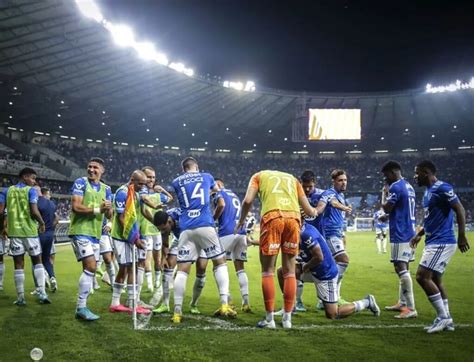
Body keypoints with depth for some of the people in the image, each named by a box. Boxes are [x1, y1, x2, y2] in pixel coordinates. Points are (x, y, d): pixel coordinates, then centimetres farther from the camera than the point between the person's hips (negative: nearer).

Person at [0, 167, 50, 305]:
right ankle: (42, 293, 2)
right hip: (30, 231, -3)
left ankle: (20, 298, 8)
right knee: (37, 261, 10)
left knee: (18, 265, 7)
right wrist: (42, 223, 2)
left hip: (14, 231, 3)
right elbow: (34, 211, -14)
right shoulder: (31, 190, -3)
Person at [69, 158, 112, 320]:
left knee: (89, 269, 10)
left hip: (95, 234, 7)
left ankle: (82, 307, 19)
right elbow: (75, 207, -15)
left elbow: (109, 215, 10)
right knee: (91, 266, -16)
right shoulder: (80, 182, -3)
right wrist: (97, 209, -14)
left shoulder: (106, 189, 13)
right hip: (80, 231, -7)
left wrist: (108, 208, -12)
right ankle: (81, 307, -9)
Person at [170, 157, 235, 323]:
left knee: (182, 270, 4)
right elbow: (216, 190, 38)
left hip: (186, 229, 1)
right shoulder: (206, 177, 16)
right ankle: (224, 305, 0)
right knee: (220, 263, 10)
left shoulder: (176, 182, 16)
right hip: (205, 226, -1)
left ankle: (177, 312, 0)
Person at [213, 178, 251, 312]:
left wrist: (212, 220, -4)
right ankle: (246, 302, 6)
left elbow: (221, 205, -15)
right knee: (240, 268, 12)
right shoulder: (234, 195, 28)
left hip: (227, 232, -6)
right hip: (241, 232, 7)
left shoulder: (219, 193, 7)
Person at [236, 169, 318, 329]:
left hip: (272, 216, -3)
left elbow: (247, 201, 6)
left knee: (268, 271, 8)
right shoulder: (292, 178, 32)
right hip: (293, 217, 3)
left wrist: (241, 220, 22)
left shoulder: (259, 176, 25)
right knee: (289, 271, 14)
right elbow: (309, 211, 28)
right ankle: (287, 318, 17)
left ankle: (269, 319, 9)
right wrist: (315, 211, 50)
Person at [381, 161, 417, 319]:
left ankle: (411, 308, -13)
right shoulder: (408, 186, 16)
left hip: (400, 234, -10)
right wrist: (389, 217, 24)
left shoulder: (395, 187, -13)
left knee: (401, 268, -11)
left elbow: (386, 208, -12)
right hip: (409, 233, 10)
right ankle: (402, 303, 22)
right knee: (403, 268, 15)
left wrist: (385, 193, 2)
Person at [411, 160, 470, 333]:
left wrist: (461, 236, -22)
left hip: (442, 242, -10)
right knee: (435, 279, 13)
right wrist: (419, 234, 23)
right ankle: (446, 320, 20)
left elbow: (460, 210, -18)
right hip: (433, 242, 10)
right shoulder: (428, 191, 15)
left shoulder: (442, 188, -14)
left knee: (422, 276, -12)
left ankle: (443, 317, -2)